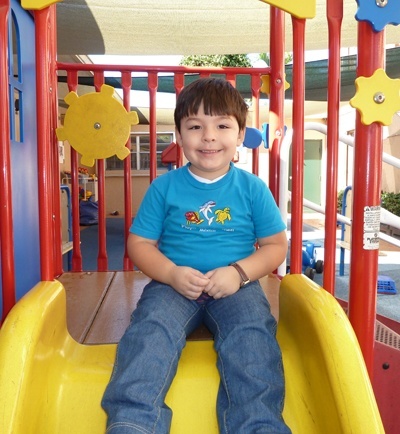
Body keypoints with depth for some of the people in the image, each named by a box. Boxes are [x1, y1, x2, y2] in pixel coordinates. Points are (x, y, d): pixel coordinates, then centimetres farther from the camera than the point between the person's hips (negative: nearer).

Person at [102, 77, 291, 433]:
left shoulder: (252, 188, 5)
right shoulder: (164, 187, 5)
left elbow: (276, 245, 7)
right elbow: (140, 243, 6)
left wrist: (239, 272, -12)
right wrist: (172, 274, -14)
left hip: (237, 287, 0)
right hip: (173, 284, 0)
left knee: (253, 334, -28)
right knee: (150, 329, -28)